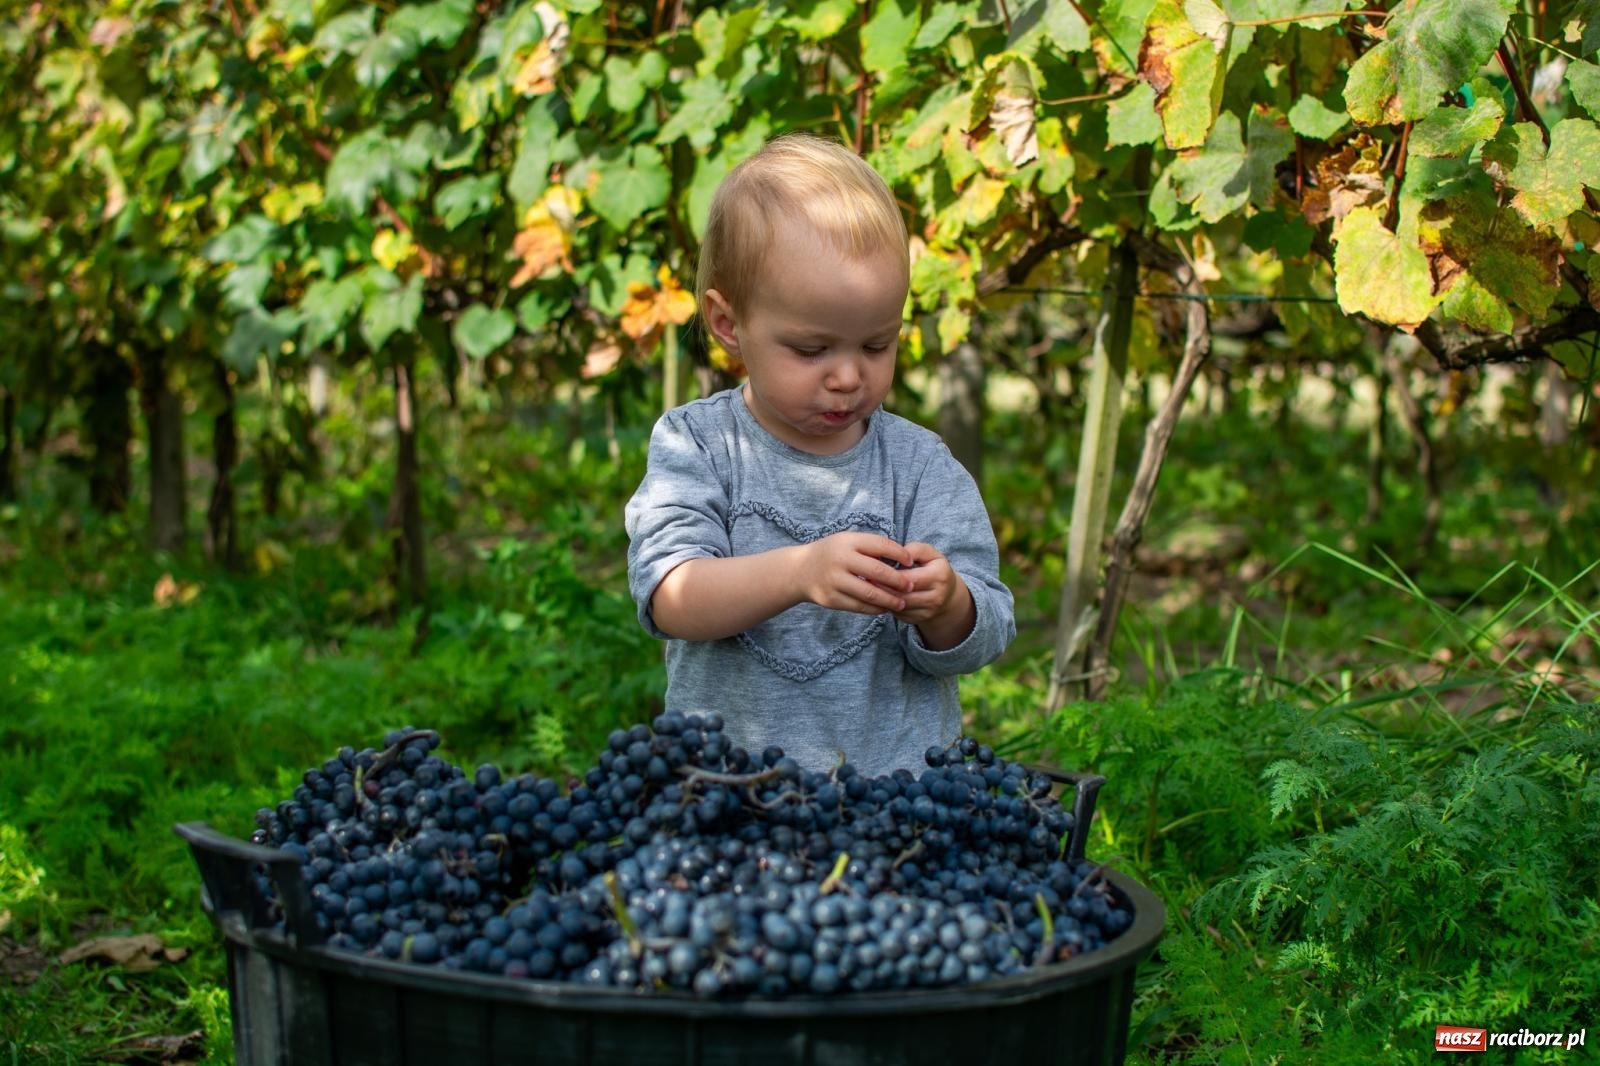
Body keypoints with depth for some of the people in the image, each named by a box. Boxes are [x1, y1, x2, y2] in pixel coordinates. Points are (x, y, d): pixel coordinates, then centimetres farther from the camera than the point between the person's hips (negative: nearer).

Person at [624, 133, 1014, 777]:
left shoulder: (919, 464, 3)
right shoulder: (695, 445, 0)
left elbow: (979, 641, 1)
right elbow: (671, 599, -14)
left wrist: (947, 607, -22)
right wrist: (799, 572, -30)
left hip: (901, 773, 0)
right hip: (726, 784, 0)